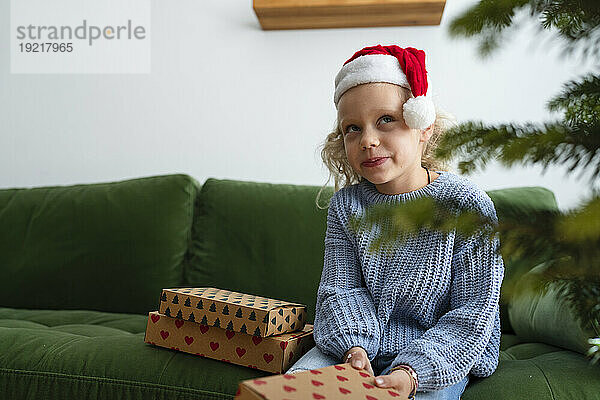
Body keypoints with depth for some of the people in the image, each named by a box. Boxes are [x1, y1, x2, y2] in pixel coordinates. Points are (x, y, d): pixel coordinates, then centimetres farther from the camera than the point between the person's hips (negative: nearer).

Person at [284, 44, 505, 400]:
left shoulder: (468, 206, -12)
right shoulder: (346, 205, 0)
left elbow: (472, 313, -13)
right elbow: (341, 290, -2)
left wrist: (411, 371, -27)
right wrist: (354, 349, -23)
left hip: (441, 356, -3)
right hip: (360, 344, 4)